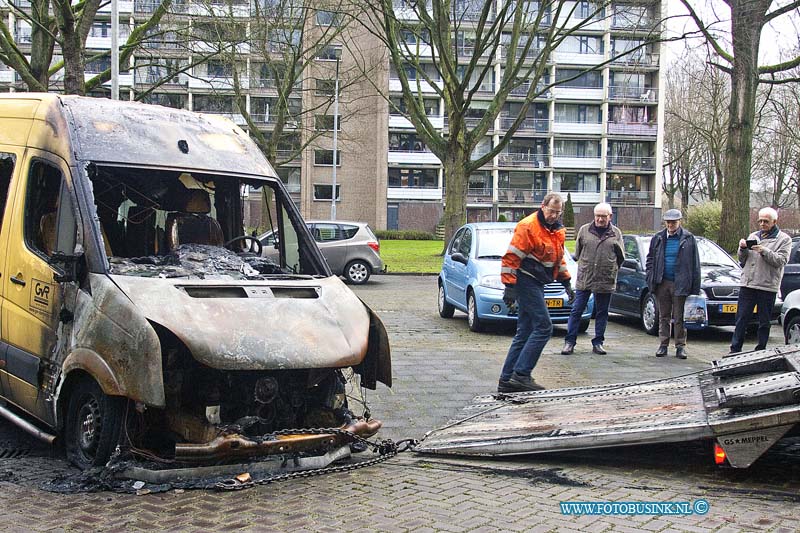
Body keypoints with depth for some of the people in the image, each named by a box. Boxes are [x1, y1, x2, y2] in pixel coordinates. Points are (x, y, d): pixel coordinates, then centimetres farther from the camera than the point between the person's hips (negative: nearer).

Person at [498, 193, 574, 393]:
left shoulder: (557, 230, 14)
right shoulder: (528, 226, -14)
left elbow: (559, 257, 27)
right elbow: (511, 257, -16)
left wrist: (566, 282, 22)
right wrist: (509, 286, -19)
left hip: (537, 284, 9)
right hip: (526, 281, -9)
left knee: (525, 333, 7)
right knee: (543, 327, -14)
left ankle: (507, 380, 9)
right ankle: (521, 375, -13)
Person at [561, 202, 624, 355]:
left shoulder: (616, 233, 5)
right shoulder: (584, 230, 4)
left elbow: (621, 257, 12)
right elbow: (577, 252, 12)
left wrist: (611, 268, 8)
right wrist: (585, 265, 8)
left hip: (605, 281, 1)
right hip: (584, 279, -1)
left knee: (602, 313, 9)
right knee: (576, 311, 0)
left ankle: (598, 343, 18)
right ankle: (569, 342, 6)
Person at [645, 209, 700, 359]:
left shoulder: (688, 238, 0)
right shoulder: (658, 238, 7)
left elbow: (695, 264, -1)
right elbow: (650, 260, 12)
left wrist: (695, 287, -6)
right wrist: (651, 281, 1)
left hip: (680, 284, -3)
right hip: (662, 283, 3)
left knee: (679, 318, 2)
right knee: (663, 317, 9)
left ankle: (680, 346, 9)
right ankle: (663, 344, 15)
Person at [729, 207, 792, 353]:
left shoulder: (784, 239, 4)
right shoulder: (753, 236, 17)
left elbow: (781, 260, -10)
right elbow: (742, 261, 18)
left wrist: (764, 251, -19)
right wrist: (743, 249, -2)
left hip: (767, 286, -3)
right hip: (747, 284, 3)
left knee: (764, 322, 4)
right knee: (741, 319, 2)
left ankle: (760, 351, 11)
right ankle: (735, 350, 5)